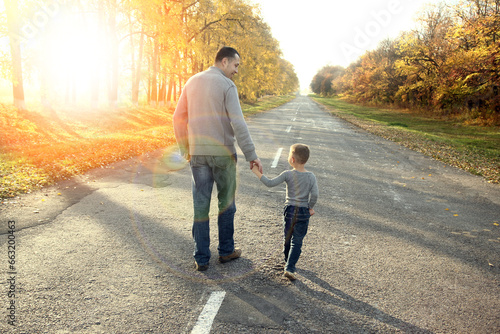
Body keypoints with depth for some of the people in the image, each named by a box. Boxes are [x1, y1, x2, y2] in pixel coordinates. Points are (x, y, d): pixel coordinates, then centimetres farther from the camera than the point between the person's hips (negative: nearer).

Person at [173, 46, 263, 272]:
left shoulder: (192, 82, 10)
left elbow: (179, 118, 11)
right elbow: (238, 123, -17)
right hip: (222, 152, -4)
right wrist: (251, 155, -15)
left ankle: (201, 259, 13)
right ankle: (226, 251, 24)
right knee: (226, 203, 12)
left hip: (197, 153, 5)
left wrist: (185, 150, 18)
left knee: (200, 205, 8)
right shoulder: (227, 85, -8)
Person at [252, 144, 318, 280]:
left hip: (289, 210, 0)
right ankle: (289, 268, -5)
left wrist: (258, 173, -3)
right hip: (303, 212, 0)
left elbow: (270, 183, -13)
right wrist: (310, 207, 3)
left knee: (287, 239, 19)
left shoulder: (288, 174, -10)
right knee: (297, 242, 5)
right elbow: (314, 195, -13)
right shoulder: (311, 176, -5)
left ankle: (288, 263, 36)